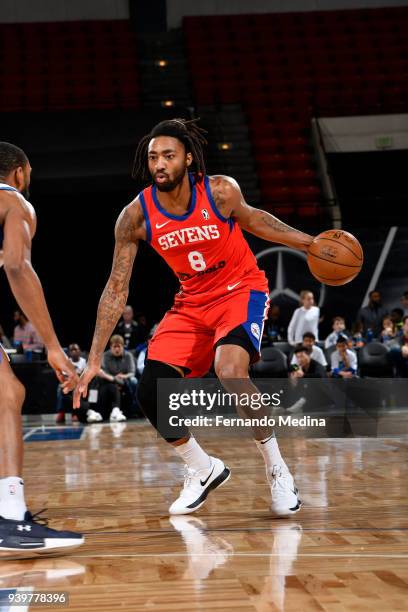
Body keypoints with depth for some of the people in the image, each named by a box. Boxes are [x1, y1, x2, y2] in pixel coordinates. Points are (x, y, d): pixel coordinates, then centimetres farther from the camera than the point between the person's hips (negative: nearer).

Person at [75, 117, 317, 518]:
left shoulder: (220, 191, -20)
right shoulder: (136, 215, -15)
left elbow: (250, 219, 5)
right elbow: (116, 289, -8)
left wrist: (309, 243, 2)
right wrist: (94, 360, -10)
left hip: (241, 290, -4)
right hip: (192, 303, 4)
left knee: (230, 371, -31)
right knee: (150, 392, -9)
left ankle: (277, 469, -9)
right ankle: (203, 470, 17)